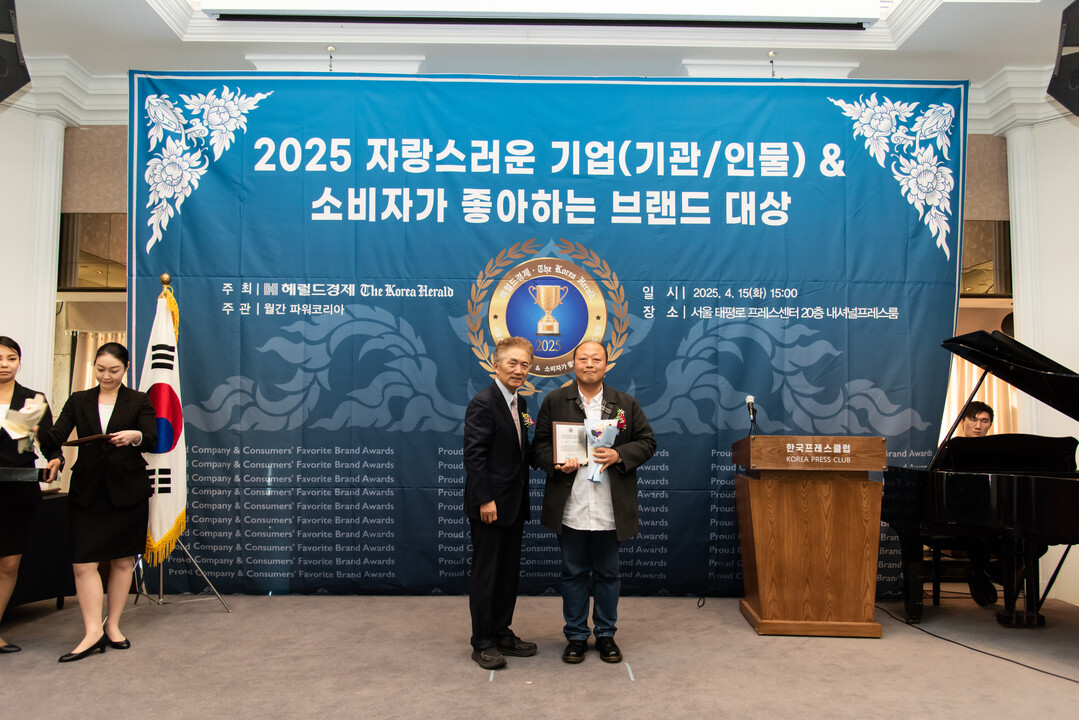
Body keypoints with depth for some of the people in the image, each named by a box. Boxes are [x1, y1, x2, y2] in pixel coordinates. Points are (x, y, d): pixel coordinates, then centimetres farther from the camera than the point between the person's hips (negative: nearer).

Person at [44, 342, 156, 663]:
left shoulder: (139, 401, 5)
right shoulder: (78, 401, 11)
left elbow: (152, 439, -8)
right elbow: (57, 437, 1)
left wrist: (135, 436, -29)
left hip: (127, 489, -1)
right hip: (88, 491, 1)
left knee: (122, 561, 6)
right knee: (83, 562, -6)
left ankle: (112, 626, 18)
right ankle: (93, 632, -2)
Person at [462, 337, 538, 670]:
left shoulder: (519, 402, 11)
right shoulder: (483, 403, -16)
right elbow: (473, 455, -19)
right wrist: (485, 500, -21)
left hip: (513, 504, 9)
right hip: (490, 504, -9)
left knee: (509, 572, 16)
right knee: (486, 574, 3)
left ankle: (502, 633, 29)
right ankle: (483, 644, 15)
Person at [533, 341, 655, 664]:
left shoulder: (626, 404, 6)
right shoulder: (554, 402, 5)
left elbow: (646, 441, 6)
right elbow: (540, 444, 5)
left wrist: (619, 455, -11)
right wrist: (557, 463, -14)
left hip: (609, 509, 1)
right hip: (570, 507, 0)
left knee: (608, 574, 12)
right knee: (574, 574, 10)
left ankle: (606, 635, 27)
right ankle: (576, 636, 24)